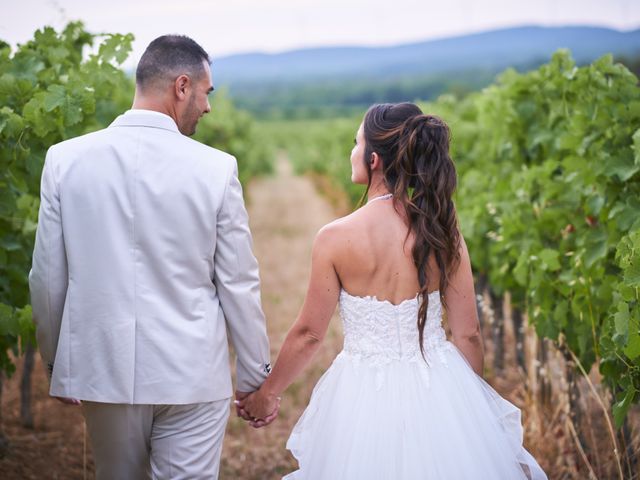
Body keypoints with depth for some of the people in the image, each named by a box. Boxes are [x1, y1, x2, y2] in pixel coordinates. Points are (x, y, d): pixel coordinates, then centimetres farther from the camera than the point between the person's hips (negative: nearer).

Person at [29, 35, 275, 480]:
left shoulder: (65, 159, -4)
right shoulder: (216, 168, -10)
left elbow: (47, 277, 2)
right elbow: (239, 285, -5)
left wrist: (55, 359, 16)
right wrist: (256, 376, 7)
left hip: (102, 370, 3)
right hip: (191, 376, -2)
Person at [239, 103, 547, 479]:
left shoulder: (336, 238, -15)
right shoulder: (443, 232, -9)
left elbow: (309, 333, -6)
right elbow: (468, 334, -3)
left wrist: (268, 394, 10)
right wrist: (477, 402, 14)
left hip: (365, 398, -2)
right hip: (440, 390, 2)